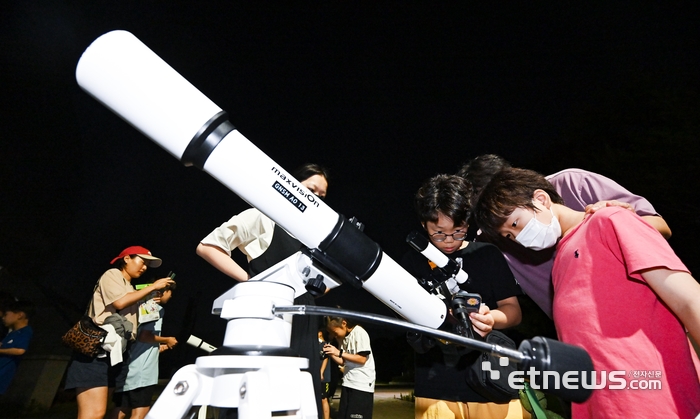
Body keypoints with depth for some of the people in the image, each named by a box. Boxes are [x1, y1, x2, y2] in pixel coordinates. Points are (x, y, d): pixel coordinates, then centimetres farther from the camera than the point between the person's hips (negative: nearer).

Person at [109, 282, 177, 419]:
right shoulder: (156, 308, -7)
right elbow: (144, 335, -19)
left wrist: (157, 348, 24)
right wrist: (167, 340, -5)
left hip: (129, 367, 9)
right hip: (140, 370, -9)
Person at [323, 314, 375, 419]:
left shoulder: (359, 332, -11)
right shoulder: (345, 338, 11)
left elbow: (362, 359, -17)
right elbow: (344, 362, 13)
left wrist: (339, 353, -18)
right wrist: (331, 354, -3)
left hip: (362, 384, -8)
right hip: (348, 383, 8)